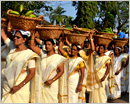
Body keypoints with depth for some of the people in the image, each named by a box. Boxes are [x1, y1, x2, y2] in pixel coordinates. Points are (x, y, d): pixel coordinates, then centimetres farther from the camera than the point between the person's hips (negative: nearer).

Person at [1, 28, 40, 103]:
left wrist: (19, 86, -16)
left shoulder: (29, 54, -10)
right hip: (6, 85, 5)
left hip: (20, 87, -5)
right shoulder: (12, 47, 5)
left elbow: (32, 73, -14)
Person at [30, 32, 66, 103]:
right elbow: (32, 46, 3)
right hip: (41, 84, 3)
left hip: (52, 85, -3)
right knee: (41, 100, 2)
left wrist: (52, 80, -14)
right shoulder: (42, 54, 7)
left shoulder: (58, 58, -3)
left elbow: (61, 71, -5)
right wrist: (33, 34, 1)